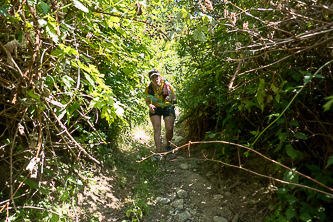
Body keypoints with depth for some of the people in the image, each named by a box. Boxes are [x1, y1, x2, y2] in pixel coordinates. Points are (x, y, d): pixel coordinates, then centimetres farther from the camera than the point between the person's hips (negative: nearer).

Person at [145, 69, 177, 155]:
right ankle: (159, 152, -8)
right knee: (157, 129, -12)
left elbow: (175, 100, -18)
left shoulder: (167, 86, -21)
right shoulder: (148, 88, -14)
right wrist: (150, 105, -23)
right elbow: (147, 101, -1)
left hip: (167, 107, -1)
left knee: (169, 129, -8)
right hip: (155, 109, 1)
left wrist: (170, 100, -41)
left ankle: (168, 145, 23)